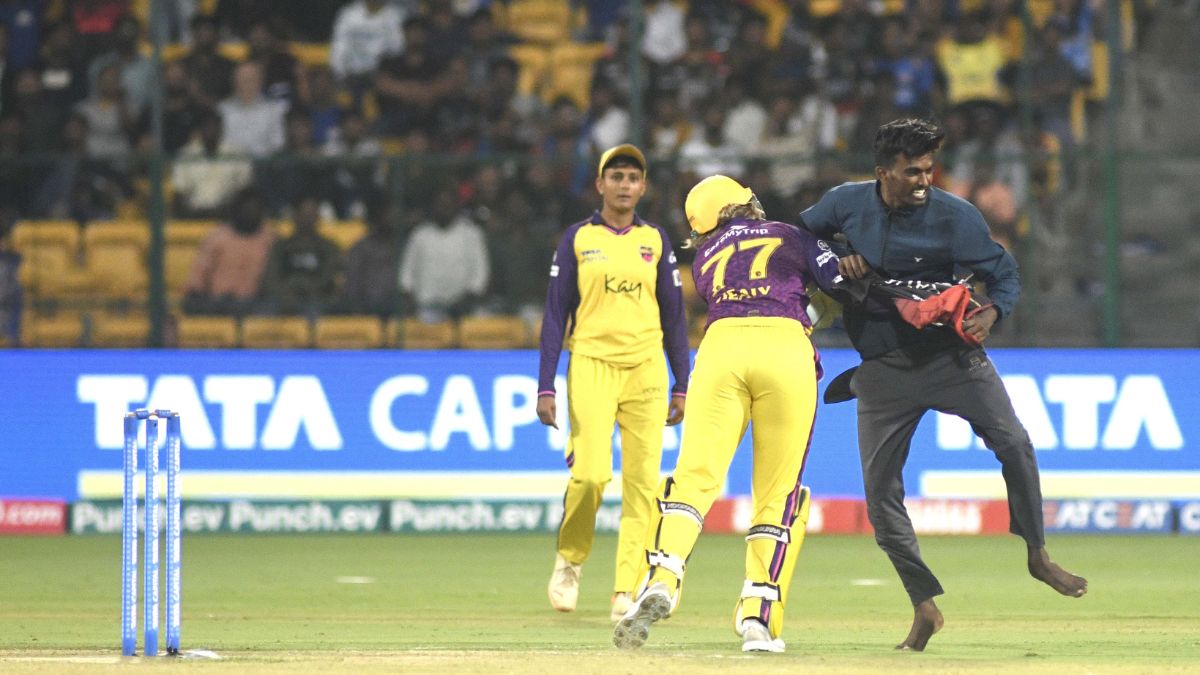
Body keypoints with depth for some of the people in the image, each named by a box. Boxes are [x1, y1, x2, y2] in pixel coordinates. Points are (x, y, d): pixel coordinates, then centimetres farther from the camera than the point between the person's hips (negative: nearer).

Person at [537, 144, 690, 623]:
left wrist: (682, 385, 7)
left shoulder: (655, 240, 11)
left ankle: (627, 591, -2)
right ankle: (570, 558, 10)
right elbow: (555, 314, 3)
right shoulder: (578, 239, 5)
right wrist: (545, 388, -4)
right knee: (591, 472, -17)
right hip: (591, 364, -2)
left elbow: (673, 315, 13)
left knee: (642, 480, -5)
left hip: (646, 368, 2)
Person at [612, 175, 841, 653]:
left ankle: (662, 578, -30)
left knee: (696, 474, -6)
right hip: (787, 347, -1)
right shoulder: (789, 237, 22)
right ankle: (759, 616, -2)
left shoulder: (705, 259, 27)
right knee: (778, 492, 6)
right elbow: (844, 287, 13)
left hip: (721, 345, 1)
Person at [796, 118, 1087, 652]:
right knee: (880, 493, -3)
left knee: (1013, 442, -21)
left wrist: (990, 314, -23)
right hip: (882, 366, 2)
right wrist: (835, 260, -8)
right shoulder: (847, 203, -3)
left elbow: (1004, 272, -3)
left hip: (949, 354, -2)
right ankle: (924, 608, 7)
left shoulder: (955, 216, -10)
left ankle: (1038, 556, -2)